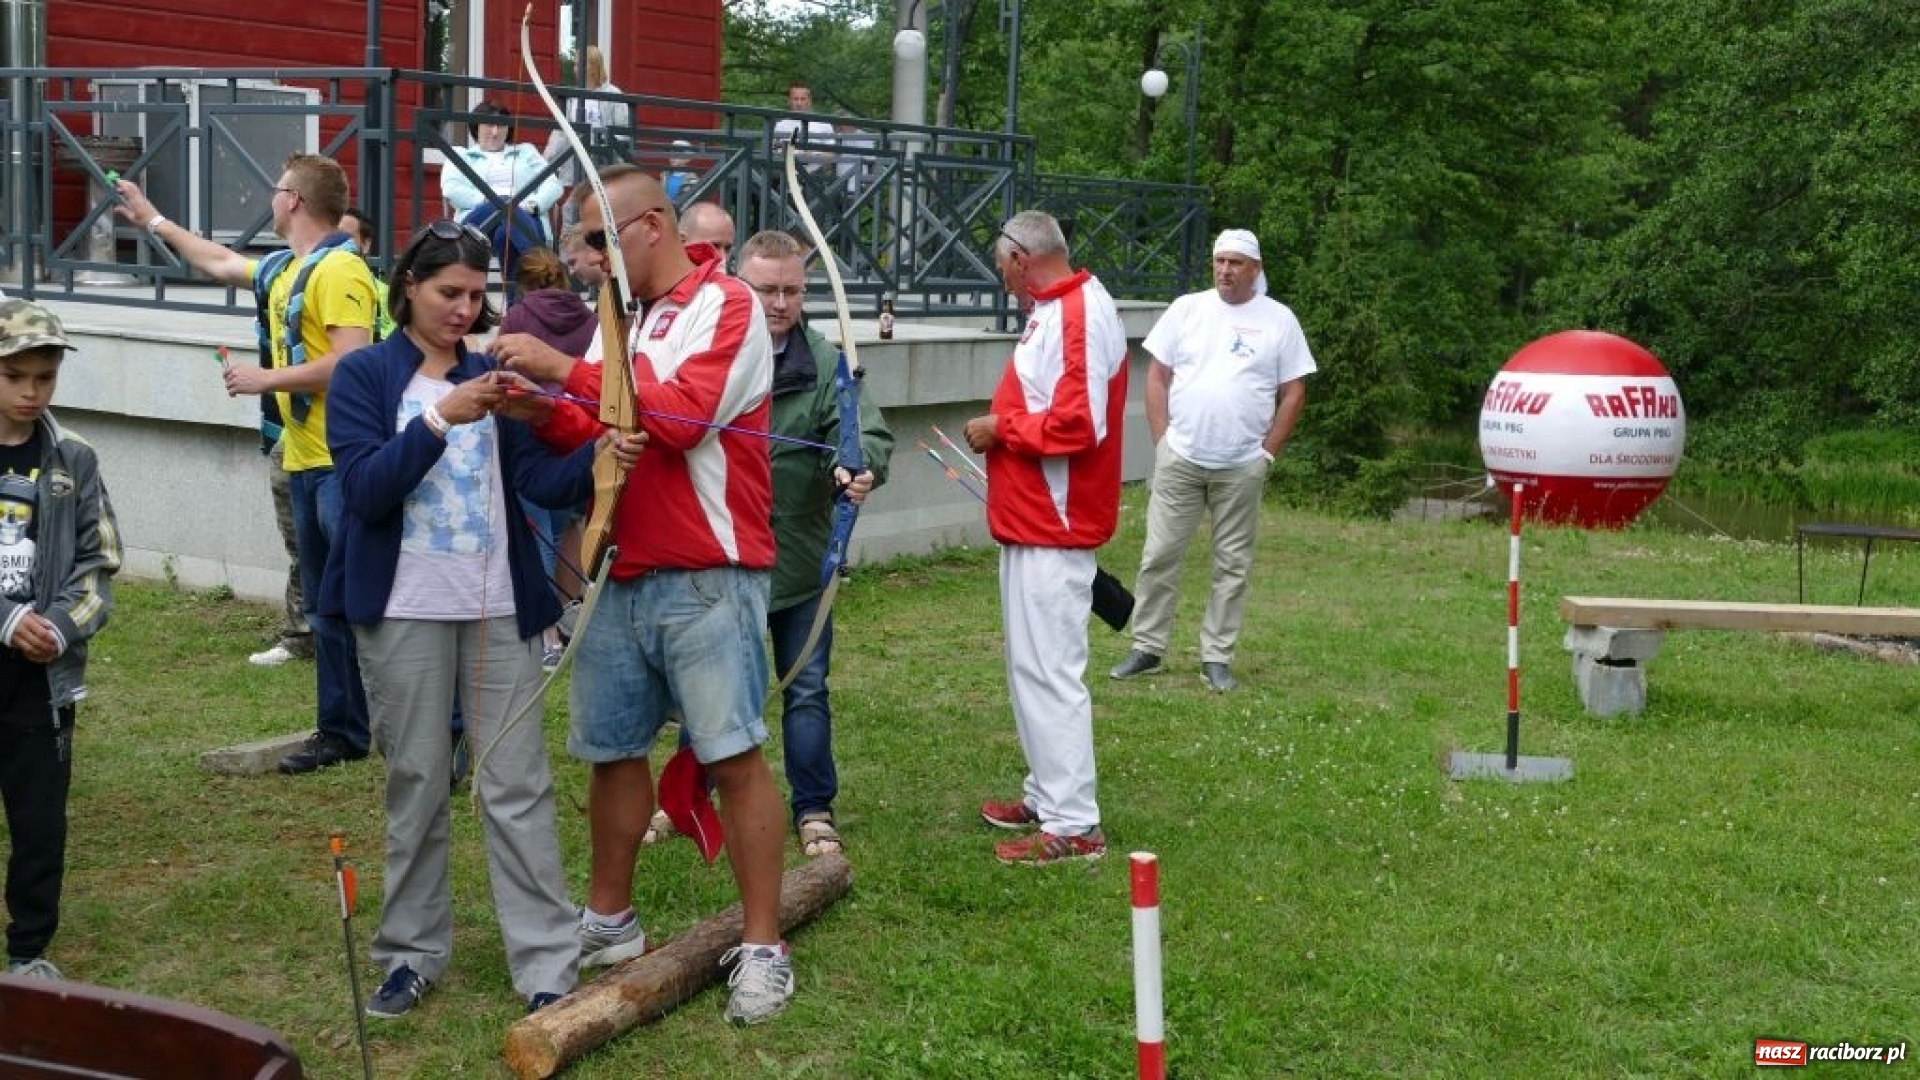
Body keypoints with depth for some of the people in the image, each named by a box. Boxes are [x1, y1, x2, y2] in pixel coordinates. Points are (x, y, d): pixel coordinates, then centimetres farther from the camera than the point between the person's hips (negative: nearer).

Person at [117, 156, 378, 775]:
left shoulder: (340, 270, -12)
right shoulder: (283, 270, 17)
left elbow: (350, 362, -22)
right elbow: (220, 264, 37)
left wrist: (267, 380, -12)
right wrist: (152, 220, 47)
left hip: (343, 464, -10)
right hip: (304, 463, 10)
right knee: (324, 608, 12)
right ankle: (341, 730, 20)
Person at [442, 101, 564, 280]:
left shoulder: (526, 151, 29)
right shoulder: (461, 155, 24)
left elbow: (553, 185, 15)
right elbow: (451, 189, 4)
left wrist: (534, 204, -7)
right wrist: (490, 202, -11)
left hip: (526, 219, 2)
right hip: (480, 221, -1)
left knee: (505, 233, -37)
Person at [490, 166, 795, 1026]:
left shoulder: (727, 307, -8)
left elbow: (679, 418, -21)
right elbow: (599, 439, 12)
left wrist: (566, 370, -19)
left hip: (707, 579, -7)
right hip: (623, 576, 8)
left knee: (733, 756, -5)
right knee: (611, 749, 13)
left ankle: (762, 948, 2)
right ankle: (609, 920, 28)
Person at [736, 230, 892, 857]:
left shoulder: (824, 363, -4)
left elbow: (867, 429, -15)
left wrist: (859, 466, -36)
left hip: (799, 560, 0)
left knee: (807, 689, 10)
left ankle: (813, 810, 24)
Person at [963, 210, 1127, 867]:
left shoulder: (1079, 313, -18)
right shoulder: (1056, 310, 14)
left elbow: (1079, 423, -26)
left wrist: (1001, 430, -15)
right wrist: (1008, 430, 7)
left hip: (1051, 530, -11)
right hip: (1034, 523, 11)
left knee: (1047, 671, -7)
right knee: (1033, 666, 17)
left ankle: (1073, 826, -2)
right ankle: (1046, 795, 28)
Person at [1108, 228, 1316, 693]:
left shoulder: (1279, 319, 1)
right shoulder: (1187, 308, 4)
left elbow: (1293, 393, 3)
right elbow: (1157, 376, 5)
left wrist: (1268, 452, -3)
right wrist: (1162, 440, -2)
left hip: (1241, 467, -1)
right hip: (1179, 459, 1)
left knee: (1233, 564, 5)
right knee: (1159, 555, 2)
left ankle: (1216, 658, 14)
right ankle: (1147, 649, 13)